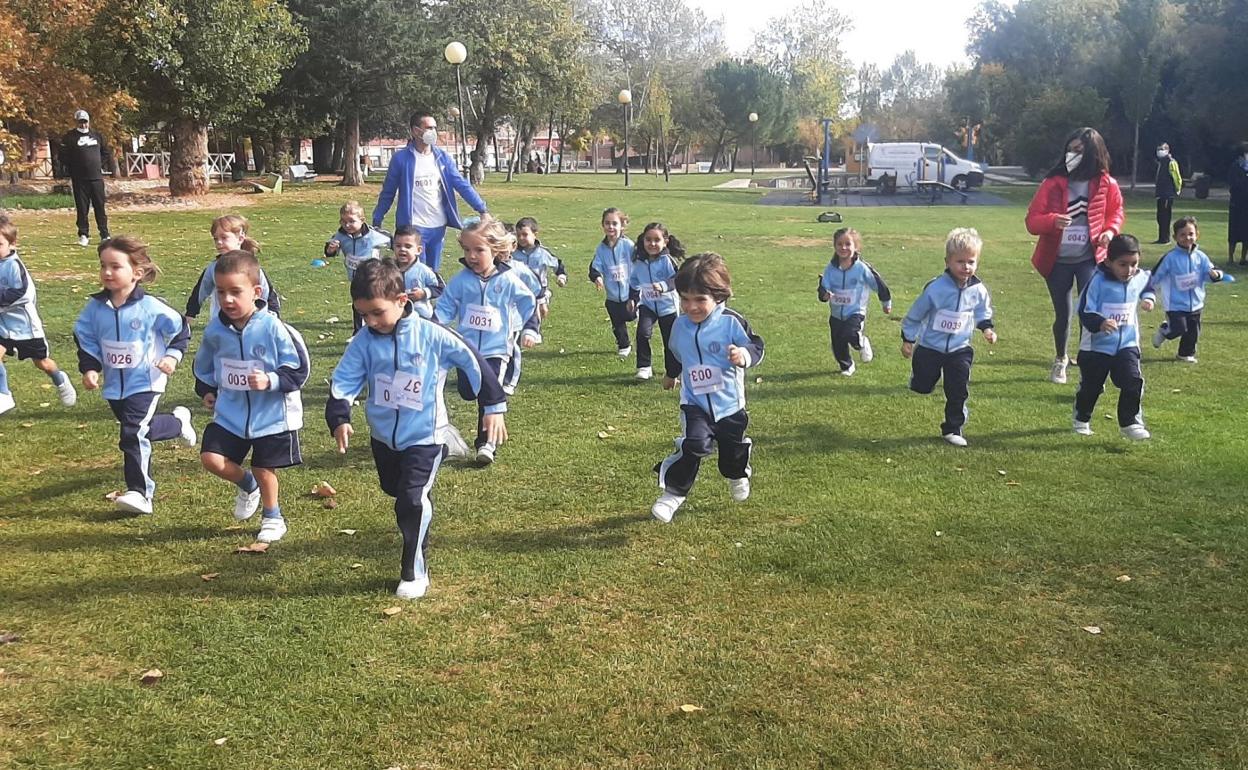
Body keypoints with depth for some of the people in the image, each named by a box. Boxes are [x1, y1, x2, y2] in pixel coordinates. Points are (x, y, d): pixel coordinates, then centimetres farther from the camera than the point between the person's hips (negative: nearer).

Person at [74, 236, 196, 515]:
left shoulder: (151, 307, -15)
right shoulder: (95, 308, -3)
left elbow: (180, 329, -2)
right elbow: (85, 340, 6)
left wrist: (173, 355, -14)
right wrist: (89, 369, -6)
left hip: (145, 382, -6)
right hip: (114, 386, 6)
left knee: (134, 435, -14)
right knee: (143, 428, 20)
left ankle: (140, 492, -4)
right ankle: (178, 422, 50)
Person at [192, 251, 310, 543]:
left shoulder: (274, 328, -19)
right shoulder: (215, 330, -5)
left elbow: (299, 369, -15)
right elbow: (204, 365, 17)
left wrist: (270, 381, -27)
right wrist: (206, 391, 9)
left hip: (272, 415, -4)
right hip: (230, 413, 4)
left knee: (264, 470, 7)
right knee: (211, 459, -8)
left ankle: (273, 517, 35)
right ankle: (247, 485, 24)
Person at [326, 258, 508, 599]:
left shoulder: (431, 335, -17)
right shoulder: (364, 342, -7)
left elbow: (472, 362, -10)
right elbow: (343, 381, -8)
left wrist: (493, 406, -7)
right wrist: (339, 419, -26)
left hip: (424, 437, -5)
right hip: (383, 436, 5)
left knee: (412, 501, -12)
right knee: (396, 492, 24)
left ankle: (415, 572, 2)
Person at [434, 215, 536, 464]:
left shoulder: (508, 281, -7)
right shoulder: (460, 280, -3)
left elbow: (529, 305, 5)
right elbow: (445, 307, 2)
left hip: (496, 349, -2)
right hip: (467, 348, 2)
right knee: (467, 390, -1)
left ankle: (487, 442, 2)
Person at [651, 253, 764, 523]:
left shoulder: (732, 322, -18)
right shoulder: (680, 326, -5)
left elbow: (755, 347, -14)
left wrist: (744, 356, -36)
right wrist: (671, 374, 33)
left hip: (729, 403, 0)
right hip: (694, 403, 1)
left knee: (733, 449, 18)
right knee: (694, 444, -23)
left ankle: (738, 476, 53)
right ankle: (674, 492, -8)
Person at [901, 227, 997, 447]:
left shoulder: (978, 290, -9)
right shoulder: (936, 288, -21)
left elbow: (983, 313, 11)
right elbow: (915, 314, -9)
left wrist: (987, 328, -8)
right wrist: (907, 340, -4)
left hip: (959, 349, 3)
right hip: (930, 347, -2)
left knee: (958, 391, 1)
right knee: (922, 388, 5)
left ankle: (953, 428, 16)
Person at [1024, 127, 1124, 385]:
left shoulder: (1106, 184, -5)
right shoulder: (1053, 183, -8)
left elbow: (1116, 212, 14)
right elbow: (1032, 221, -9)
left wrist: (1110, 230, -7)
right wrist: (1053, 220, -29)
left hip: (1089, 259, 0)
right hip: (1057, 260, 0)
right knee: (1063, 315, 10)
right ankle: (1060, 360, 35)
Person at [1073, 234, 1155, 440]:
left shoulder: (1140, 278, -2)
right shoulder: (1098, 282, -19)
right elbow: (1085, 312, -20)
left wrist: (1148, 298, 6)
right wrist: (1100, 323, -37)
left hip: (1127, 344, 3)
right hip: (1096, 346, -3)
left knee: (1133, 382, -9)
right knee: (1090, 386, 10)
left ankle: (1130, 422, 6)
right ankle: (1082, 420, 32)